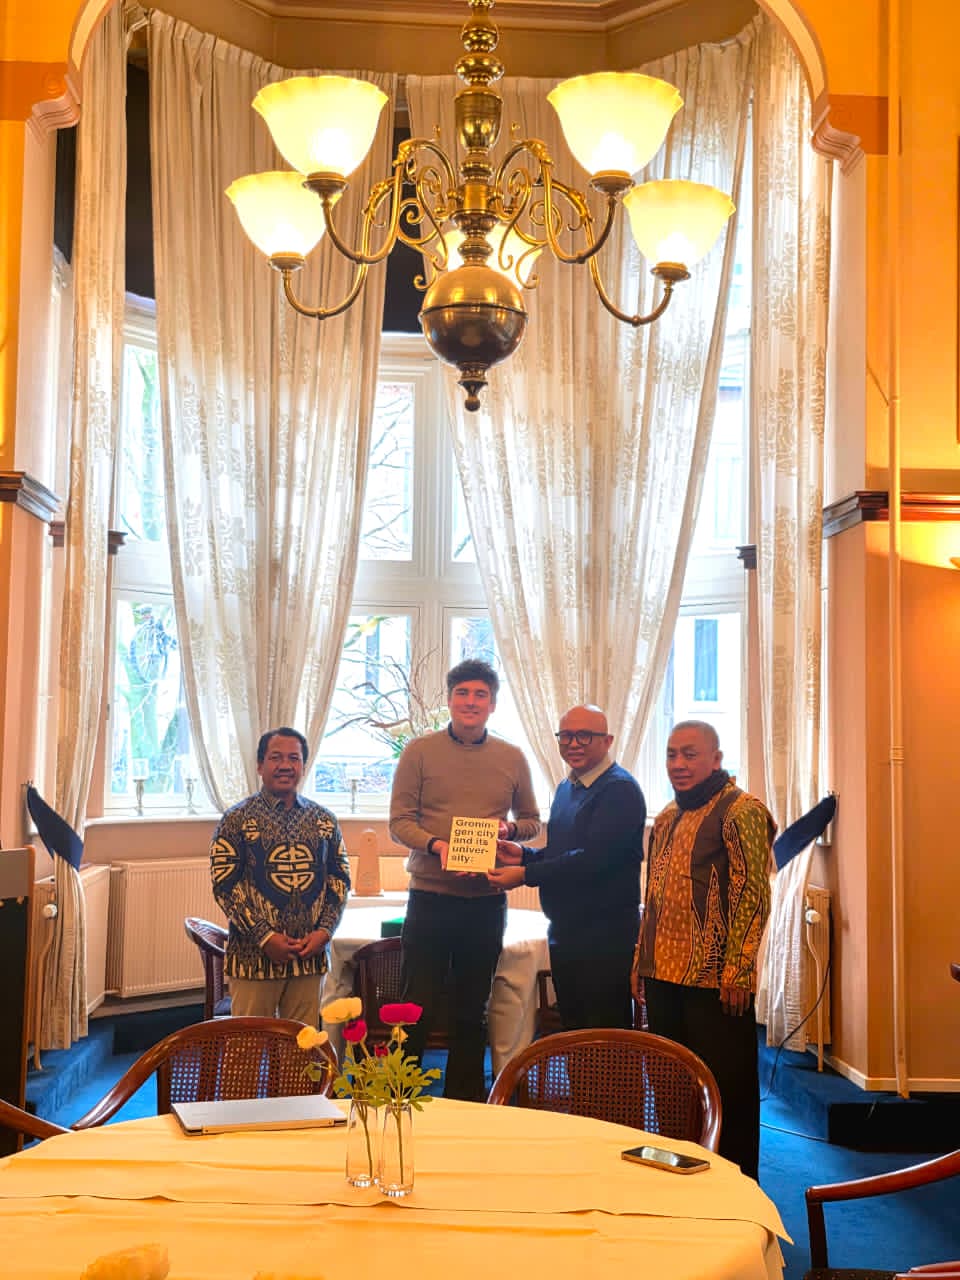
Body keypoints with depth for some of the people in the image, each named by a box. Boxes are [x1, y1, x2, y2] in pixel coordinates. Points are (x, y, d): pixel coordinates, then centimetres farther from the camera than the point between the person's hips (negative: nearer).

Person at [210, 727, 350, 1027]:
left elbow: (341, 879, 10)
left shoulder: (323, 820, 8)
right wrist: (265, 937, -14)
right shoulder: (237, 820, -3)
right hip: (254, 956, -3)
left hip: (310, 955, 3)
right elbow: (224, 885, -7)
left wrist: (324, 930, -4)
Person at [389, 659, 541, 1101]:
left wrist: (509, 828, -8)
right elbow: (399, 820, -5)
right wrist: (436, 845, -22)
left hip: (487, 900, 3)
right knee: (416, 1006, 0)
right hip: (430, 895, -3)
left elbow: (532, 820, 14)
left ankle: (463, 1108, 23)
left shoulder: (512, 758, 6)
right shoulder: (419, 751, -1)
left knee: (472, 1011, 12)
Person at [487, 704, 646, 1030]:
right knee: (573, 1037, 16)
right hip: (563, 931, 9)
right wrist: (525, 855, 2)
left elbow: (593, 859, -23)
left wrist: (526, 875, -19)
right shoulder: (566, 789, 15)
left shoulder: (620, 790, -14)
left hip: (605, 938, -9)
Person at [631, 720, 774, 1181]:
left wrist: (737, 970, -19)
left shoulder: (740, 811, -9)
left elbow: (754, 895, -15)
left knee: (726, 1089, 1)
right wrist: (641, 962, 17)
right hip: (664, 975, 8)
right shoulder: (667, 818, 16)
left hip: (716, 981, -8)